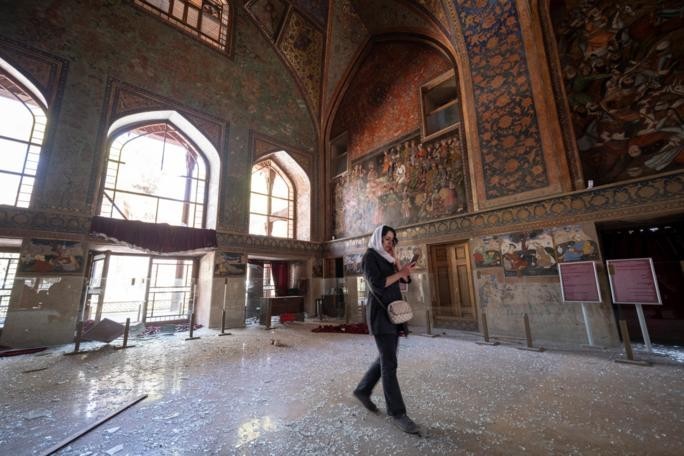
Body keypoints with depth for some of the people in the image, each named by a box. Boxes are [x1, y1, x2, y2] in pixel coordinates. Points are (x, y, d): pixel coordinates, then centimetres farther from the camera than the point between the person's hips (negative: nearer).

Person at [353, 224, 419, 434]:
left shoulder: (387, 259, 16)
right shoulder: (369, 257, -7)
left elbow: (406, 280, 9)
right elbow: (377, 284, -19)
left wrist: (395, 259, 2)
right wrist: (400, 272, -13)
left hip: (393, 311, 9)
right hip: (380, 312, -9)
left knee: (386, 358, 15)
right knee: (389, 363, -4)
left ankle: (362, 390, 31)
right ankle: (397, 413, 7)